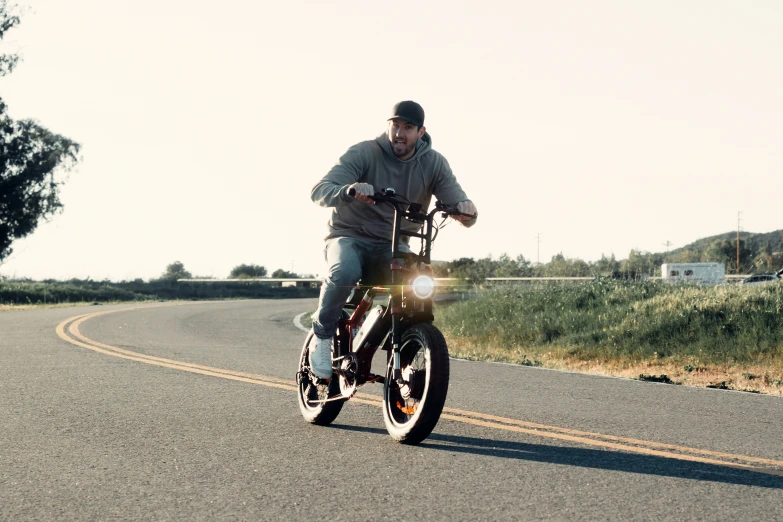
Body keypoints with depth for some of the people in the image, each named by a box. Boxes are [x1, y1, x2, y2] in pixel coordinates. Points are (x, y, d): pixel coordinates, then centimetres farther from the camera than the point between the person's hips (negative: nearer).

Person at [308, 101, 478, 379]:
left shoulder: (433, 163, -1)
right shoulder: (363, 153, -11)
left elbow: (465, 217, -6)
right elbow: (319, 191, -22)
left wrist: (466, 210, -32)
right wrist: (349, 191, -45)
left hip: (392, 246, 2)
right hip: (350, 237, -2)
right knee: (344, 273, -37)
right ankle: (322, 335, -11)